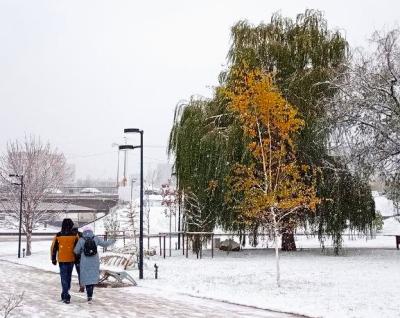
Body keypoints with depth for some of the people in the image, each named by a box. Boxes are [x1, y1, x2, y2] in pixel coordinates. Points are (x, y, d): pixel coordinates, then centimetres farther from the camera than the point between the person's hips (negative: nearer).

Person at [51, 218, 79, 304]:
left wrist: (53, 259, 11)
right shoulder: (75, 235, -4)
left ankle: (66, 296, -10)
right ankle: (65, 294, 24)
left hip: (62, 260, -1)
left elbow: (53, 248, 1)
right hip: (71, 259, 1)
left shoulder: (57, 236, -3)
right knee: (68, 277, 15)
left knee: (64, 278, 0)